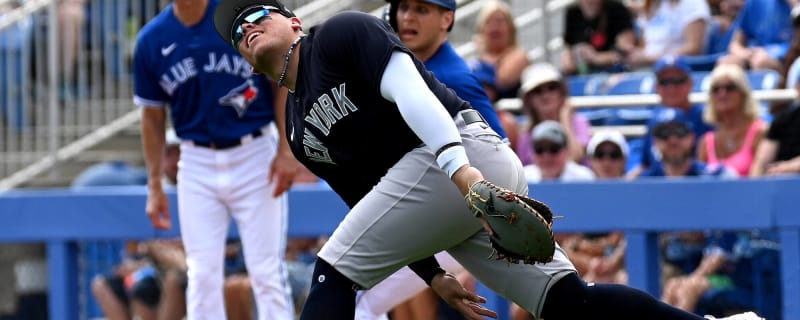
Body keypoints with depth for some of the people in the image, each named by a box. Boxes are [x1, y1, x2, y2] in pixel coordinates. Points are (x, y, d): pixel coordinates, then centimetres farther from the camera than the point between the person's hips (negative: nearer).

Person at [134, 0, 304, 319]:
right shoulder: (152, 40, -2)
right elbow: (153, 117, 8)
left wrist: (286, 149, -8)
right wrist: (154, 187, 8)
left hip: (255, 156, -2)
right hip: (197, 165, 2)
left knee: (267, 273, -2)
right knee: (202, 276, 1)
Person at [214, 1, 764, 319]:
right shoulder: (300, 129, 26)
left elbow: (406, 87, -15)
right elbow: (372, 210, 29)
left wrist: (458, 166, -28)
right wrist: (432, 273, 22)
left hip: (463, 149, -9)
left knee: (335, 269, -10)